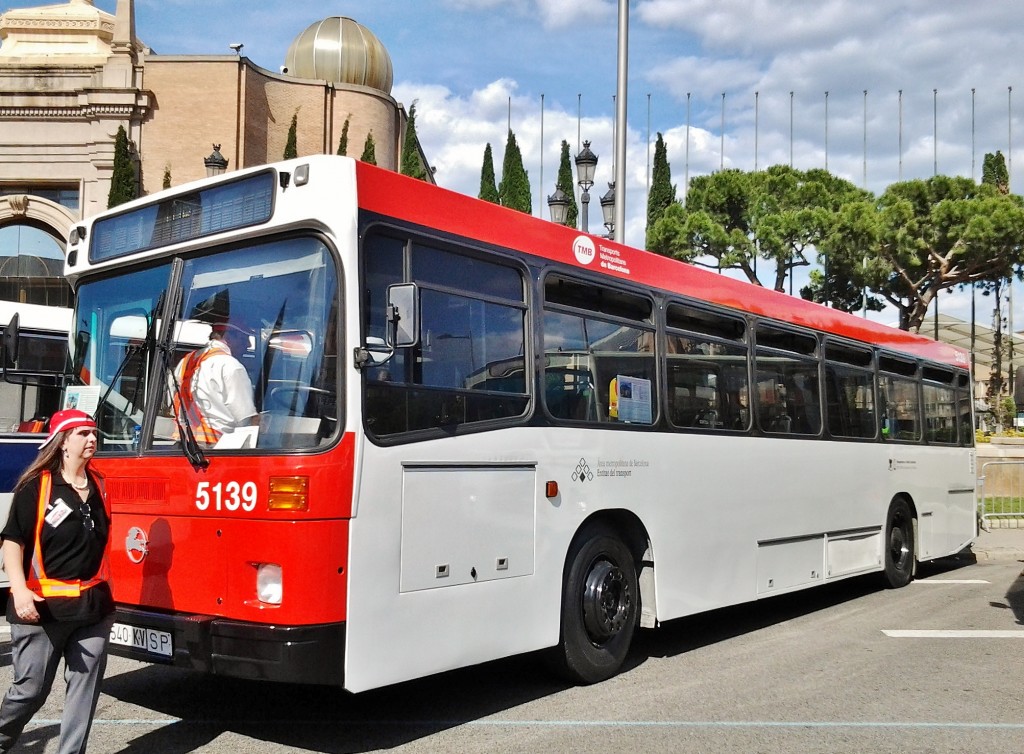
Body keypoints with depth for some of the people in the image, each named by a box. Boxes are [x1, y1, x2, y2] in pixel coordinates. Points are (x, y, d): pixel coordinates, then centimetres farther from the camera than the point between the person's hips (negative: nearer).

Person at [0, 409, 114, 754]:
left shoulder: (98, 486, 10)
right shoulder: (36, 485, -8)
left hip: (93, 605, 5)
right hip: (42, 607, -5)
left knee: (85, 687, 5)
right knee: (31, 689, 4)